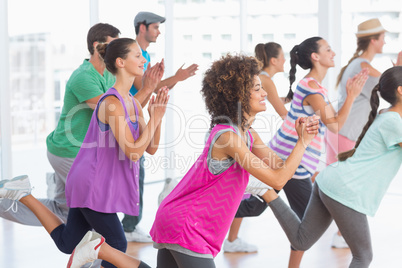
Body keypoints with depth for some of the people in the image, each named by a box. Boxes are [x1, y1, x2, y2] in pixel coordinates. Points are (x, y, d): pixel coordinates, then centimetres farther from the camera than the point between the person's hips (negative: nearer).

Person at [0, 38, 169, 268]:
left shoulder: (133, 103, 8)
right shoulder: (112, 103, -20)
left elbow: (151, 148, 8)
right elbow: (133, 152, -25)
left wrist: (158, 115, -6)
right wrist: (154, 119, -18)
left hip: (100, 185, 9)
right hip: (95, 187, -9)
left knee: (66, 244, 17)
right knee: (117, 247, 4)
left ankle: (24, 194, 18)